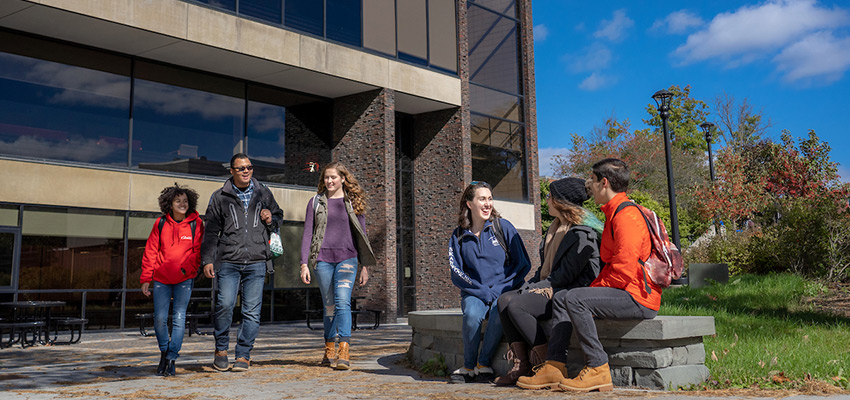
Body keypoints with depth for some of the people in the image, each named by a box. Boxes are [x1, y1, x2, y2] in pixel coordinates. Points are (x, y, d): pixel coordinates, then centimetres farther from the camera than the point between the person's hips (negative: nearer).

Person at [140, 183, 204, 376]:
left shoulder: (195, 223, -1)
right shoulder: (161, 223, 2)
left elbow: (197, 251, 1)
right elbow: (150, 251, 5)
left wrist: (187, 269, -14)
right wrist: (146, 278, 3)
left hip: (184, 279, -1)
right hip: (161, 278, 1)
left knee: (179, 318, -3)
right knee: (159, 319, 1)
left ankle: (171, 359, 5)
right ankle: (164, 351, 25)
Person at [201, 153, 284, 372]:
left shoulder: (263, 193, 12)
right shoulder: (220, 197, 8)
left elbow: (279, 217, 25)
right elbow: (211, 231, 9)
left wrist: (271, 220, 1)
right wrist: (207, 260, 2)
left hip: (257, 262, 1)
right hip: (229, 262, -1)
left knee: (252, 311, -1)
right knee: (224, 305, -13)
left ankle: (243, 355, 11)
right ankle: (221, 350, 9)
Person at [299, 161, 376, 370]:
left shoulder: (353, 203, 9)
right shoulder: (316, 202, 10)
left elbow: (361, 234, 12)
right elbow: (307, 233, 6)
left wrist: (365, 266, 9)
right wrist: (304, 263, -3)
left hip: (347, 258, -1)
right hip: (323, 259, 1)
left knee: (342, 302, -16)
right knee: (329, 306, 6)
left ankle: (344, 353, -20)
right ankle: (329, 351, 19)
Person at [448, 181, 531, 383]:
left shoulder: (503, 227, 2)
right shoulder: (459, 236, 7)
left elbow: (523, 264, -1)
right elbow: (457, 273, 1)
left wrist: (498, 290, -11)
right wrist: (483, 291, -14)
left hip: (504, 291, -1)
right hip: (474, 292, 1)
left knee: (500, 313, -35)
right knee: (472, 314, -33)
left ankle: (483, 364, -16)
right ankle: (469, 367, -12)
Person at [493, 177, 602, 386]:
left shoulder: (583, 233, -13)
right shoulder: (556, 228, 18)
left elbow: (566, 274, -18)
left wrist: (535, 288, -13)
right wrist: (526, 288, 3)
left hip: (574, 292, -10)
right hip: (551, 289, 10)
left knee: (516, 306, -25)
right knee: (505, 299, -8)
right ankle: (521, 364, -12)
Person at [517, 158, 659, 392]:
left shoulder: (626, 216, -16)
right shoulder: (614, 213, 19)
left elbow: (624, 270, -23)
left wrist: (596, 288, -12)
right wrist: (595, 287, 7)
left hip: (638, 297, -11)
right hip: (623, 293, 11)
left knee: (575, 299, -26)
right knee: (561, 301, 10)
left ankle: (598, 370, -20)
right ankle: (554, 368, 2)